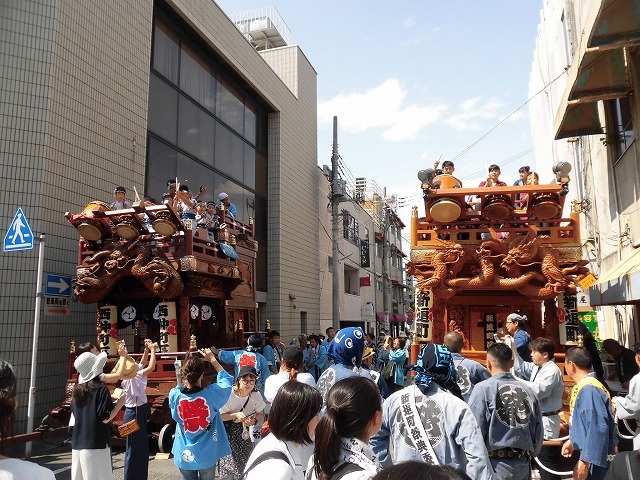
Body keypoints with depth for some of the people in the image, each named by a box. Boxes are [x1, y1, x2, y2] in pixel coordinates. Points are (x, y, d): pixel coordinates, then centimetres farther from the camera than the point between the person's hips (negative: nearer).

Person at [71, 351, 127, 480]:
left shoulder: (77, 390, 8)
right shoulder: (101, 389, -12)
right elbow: (105, 418, -15)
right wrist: (120, 402, -4)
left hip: (77, 444, 7)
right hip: (96, 444, -7)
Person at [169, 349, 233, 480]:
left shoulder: (174, 395, -17)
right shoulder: (211, 394, -21)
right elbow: (226, 380, 1)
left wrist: (186, 365, 6)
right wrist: (213, 360, 6)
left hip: (185, 454, 2)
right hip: (207, 454, -1)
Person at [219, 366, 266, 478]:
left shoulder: (256, 395, -11)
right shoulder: (229, 394, -23)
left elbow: (261, 414, 2)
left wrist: (255, 420, -20)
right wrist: (235, 415, -28)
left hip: (244, 429, 4)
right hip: (227, 430, -4)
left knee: (247, 459, 3)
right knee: (230, 462, -12)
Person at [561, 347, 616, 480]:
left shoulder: (589, 389, -24)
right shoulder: (582, 386, 6)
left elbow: (596, 429, -28)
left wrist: (584, 463, -26)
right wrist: (572, 441, 30)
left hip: (595, 459, -9)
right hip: (586, 451, 9)